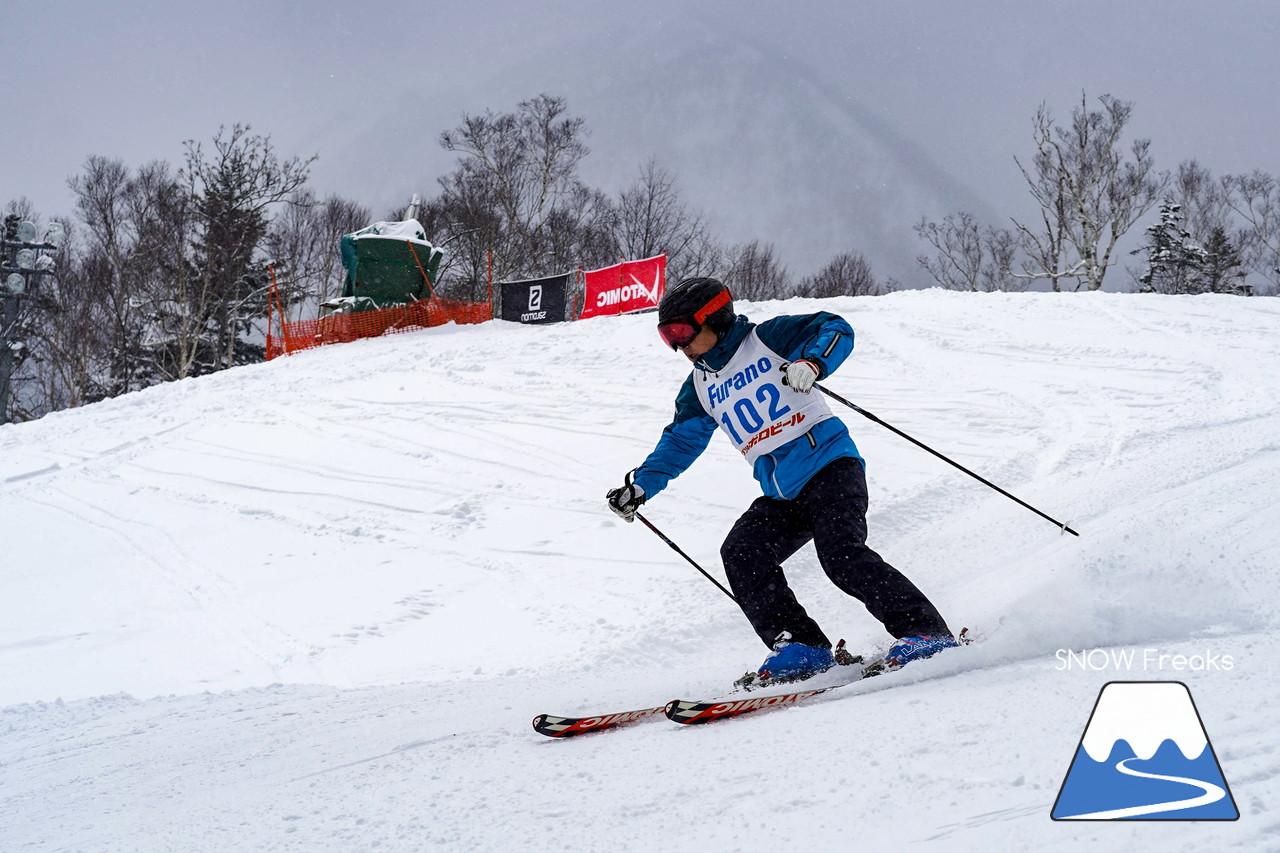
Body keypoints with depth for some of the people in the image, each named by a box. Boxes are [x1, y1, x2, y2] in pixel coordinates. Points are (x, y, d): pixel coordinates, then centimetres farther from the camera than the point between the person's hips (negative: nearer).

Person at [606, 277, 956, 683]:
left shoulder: (766, 339, -3)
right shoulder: (700, 387, 17)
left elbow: (836, 330, -11)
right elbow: (680, 443, 25)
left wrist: (810, 363, -31)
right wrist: (641, 486, 14)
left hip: (829, 466, -7)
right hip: (780, 496, 7)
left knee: (840, 552, -25)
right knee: (740, 555, -13)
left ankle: (926, 632, -21)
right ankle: (803, 647, -13)